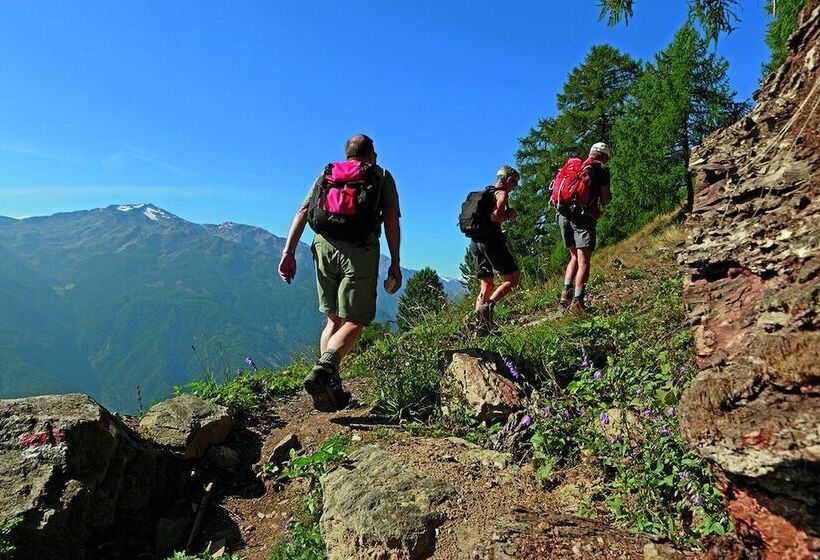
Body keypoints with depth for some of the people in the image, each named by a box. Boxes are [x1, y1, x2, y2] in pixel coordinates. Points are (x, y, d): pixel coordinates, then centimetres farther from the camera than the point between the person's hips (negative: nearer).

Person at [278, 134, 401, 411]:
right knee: (354, 322, 1)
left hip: (324, 245, 4)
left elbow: (303, 211, 12)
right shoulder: (382, 176, 19)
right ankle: (323, 369, -24)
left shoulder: (328, 173, 25)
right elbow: (391, 219, 5)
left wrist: (288, 252, 7)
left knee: (334, 319, 16)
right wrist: (395, 264, 4)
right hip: (361, 249, -3)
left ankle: (332, 388, 10)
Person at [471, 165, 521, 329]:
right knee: (513, 278, -2)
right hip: (491, 240, -8)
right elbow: (495, 216, -19)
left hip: (475, 242, 8)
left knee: (486, 286, 12)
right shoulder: (502, 194, -2)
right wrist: (509, 216, -1)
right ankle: (488, 306, -21)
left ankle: (481, 324, 4)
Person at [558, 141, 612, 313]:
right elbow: (606, 198, 0)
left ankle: (566, 291, 5)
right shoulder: (602, 169, 7)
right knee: (584, 260, -5)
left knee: (575, 256, 18)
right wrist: (604, 200, 21)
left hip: (563, 215, 6)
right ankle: (577, 302, -11)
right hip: (584, 216, -6)